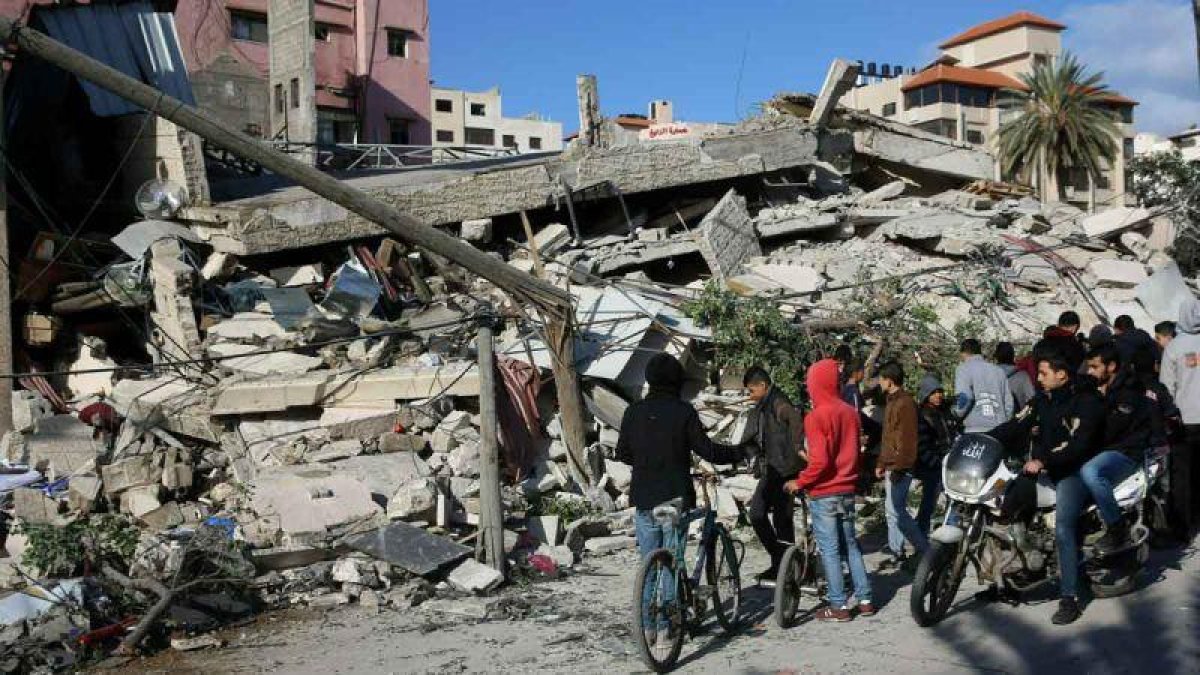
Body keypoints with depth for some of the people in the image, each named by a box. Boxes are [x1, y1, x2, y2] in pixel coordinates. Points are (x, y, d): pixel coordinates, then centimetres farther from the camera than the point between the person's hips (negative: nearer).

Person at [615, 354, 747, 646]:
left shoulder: (634, 411, 0)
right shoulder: (684, 412, -10)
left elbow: (622, 453, 8)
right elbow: (706, 449, -9)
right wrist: (737, 452, 7)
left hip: (644, 499, 3)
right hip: (675, 499, -3)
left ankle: (648, 626, 15)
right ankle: (666, 627, 7)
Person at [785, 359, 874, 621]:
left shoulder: (815, 417, -17)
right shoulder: (850, 413, 3)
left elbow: (820, 461, -22)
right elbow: (853, 451, 11)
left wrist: (799, 482, -9)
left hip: (823, 494, -6)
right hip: (847, 490, 7)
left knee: (829, 550, 2)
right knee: (850, 545, 16)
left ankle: (838, 606, 6)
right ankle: (865, 600, 20)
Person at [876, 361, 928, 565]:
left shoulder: (905, 403, -14)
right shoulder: (892, 401, 17)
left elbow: (907, 439, -20)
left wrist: (899, 466, -22)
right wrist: (881, 463, 21)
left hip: (900, 467, -10)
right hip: (891, 466, 10)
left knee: (895, 510, -10)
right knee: (892, 511, 12)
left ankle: (923, 549, -2)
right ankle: (897, 551, 18)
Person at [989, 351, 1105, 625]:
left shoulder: (1086, 402, -10)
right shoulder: (1041, 401, 14)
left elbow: (1077, 444, -21)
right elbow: (1015, 427, 7)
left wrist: (1043, 461, -31)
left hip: (1073, 472, -8)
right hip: (1041, 470, 8)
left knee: (1063, 529, -22)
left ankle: (1069, 597, -18)